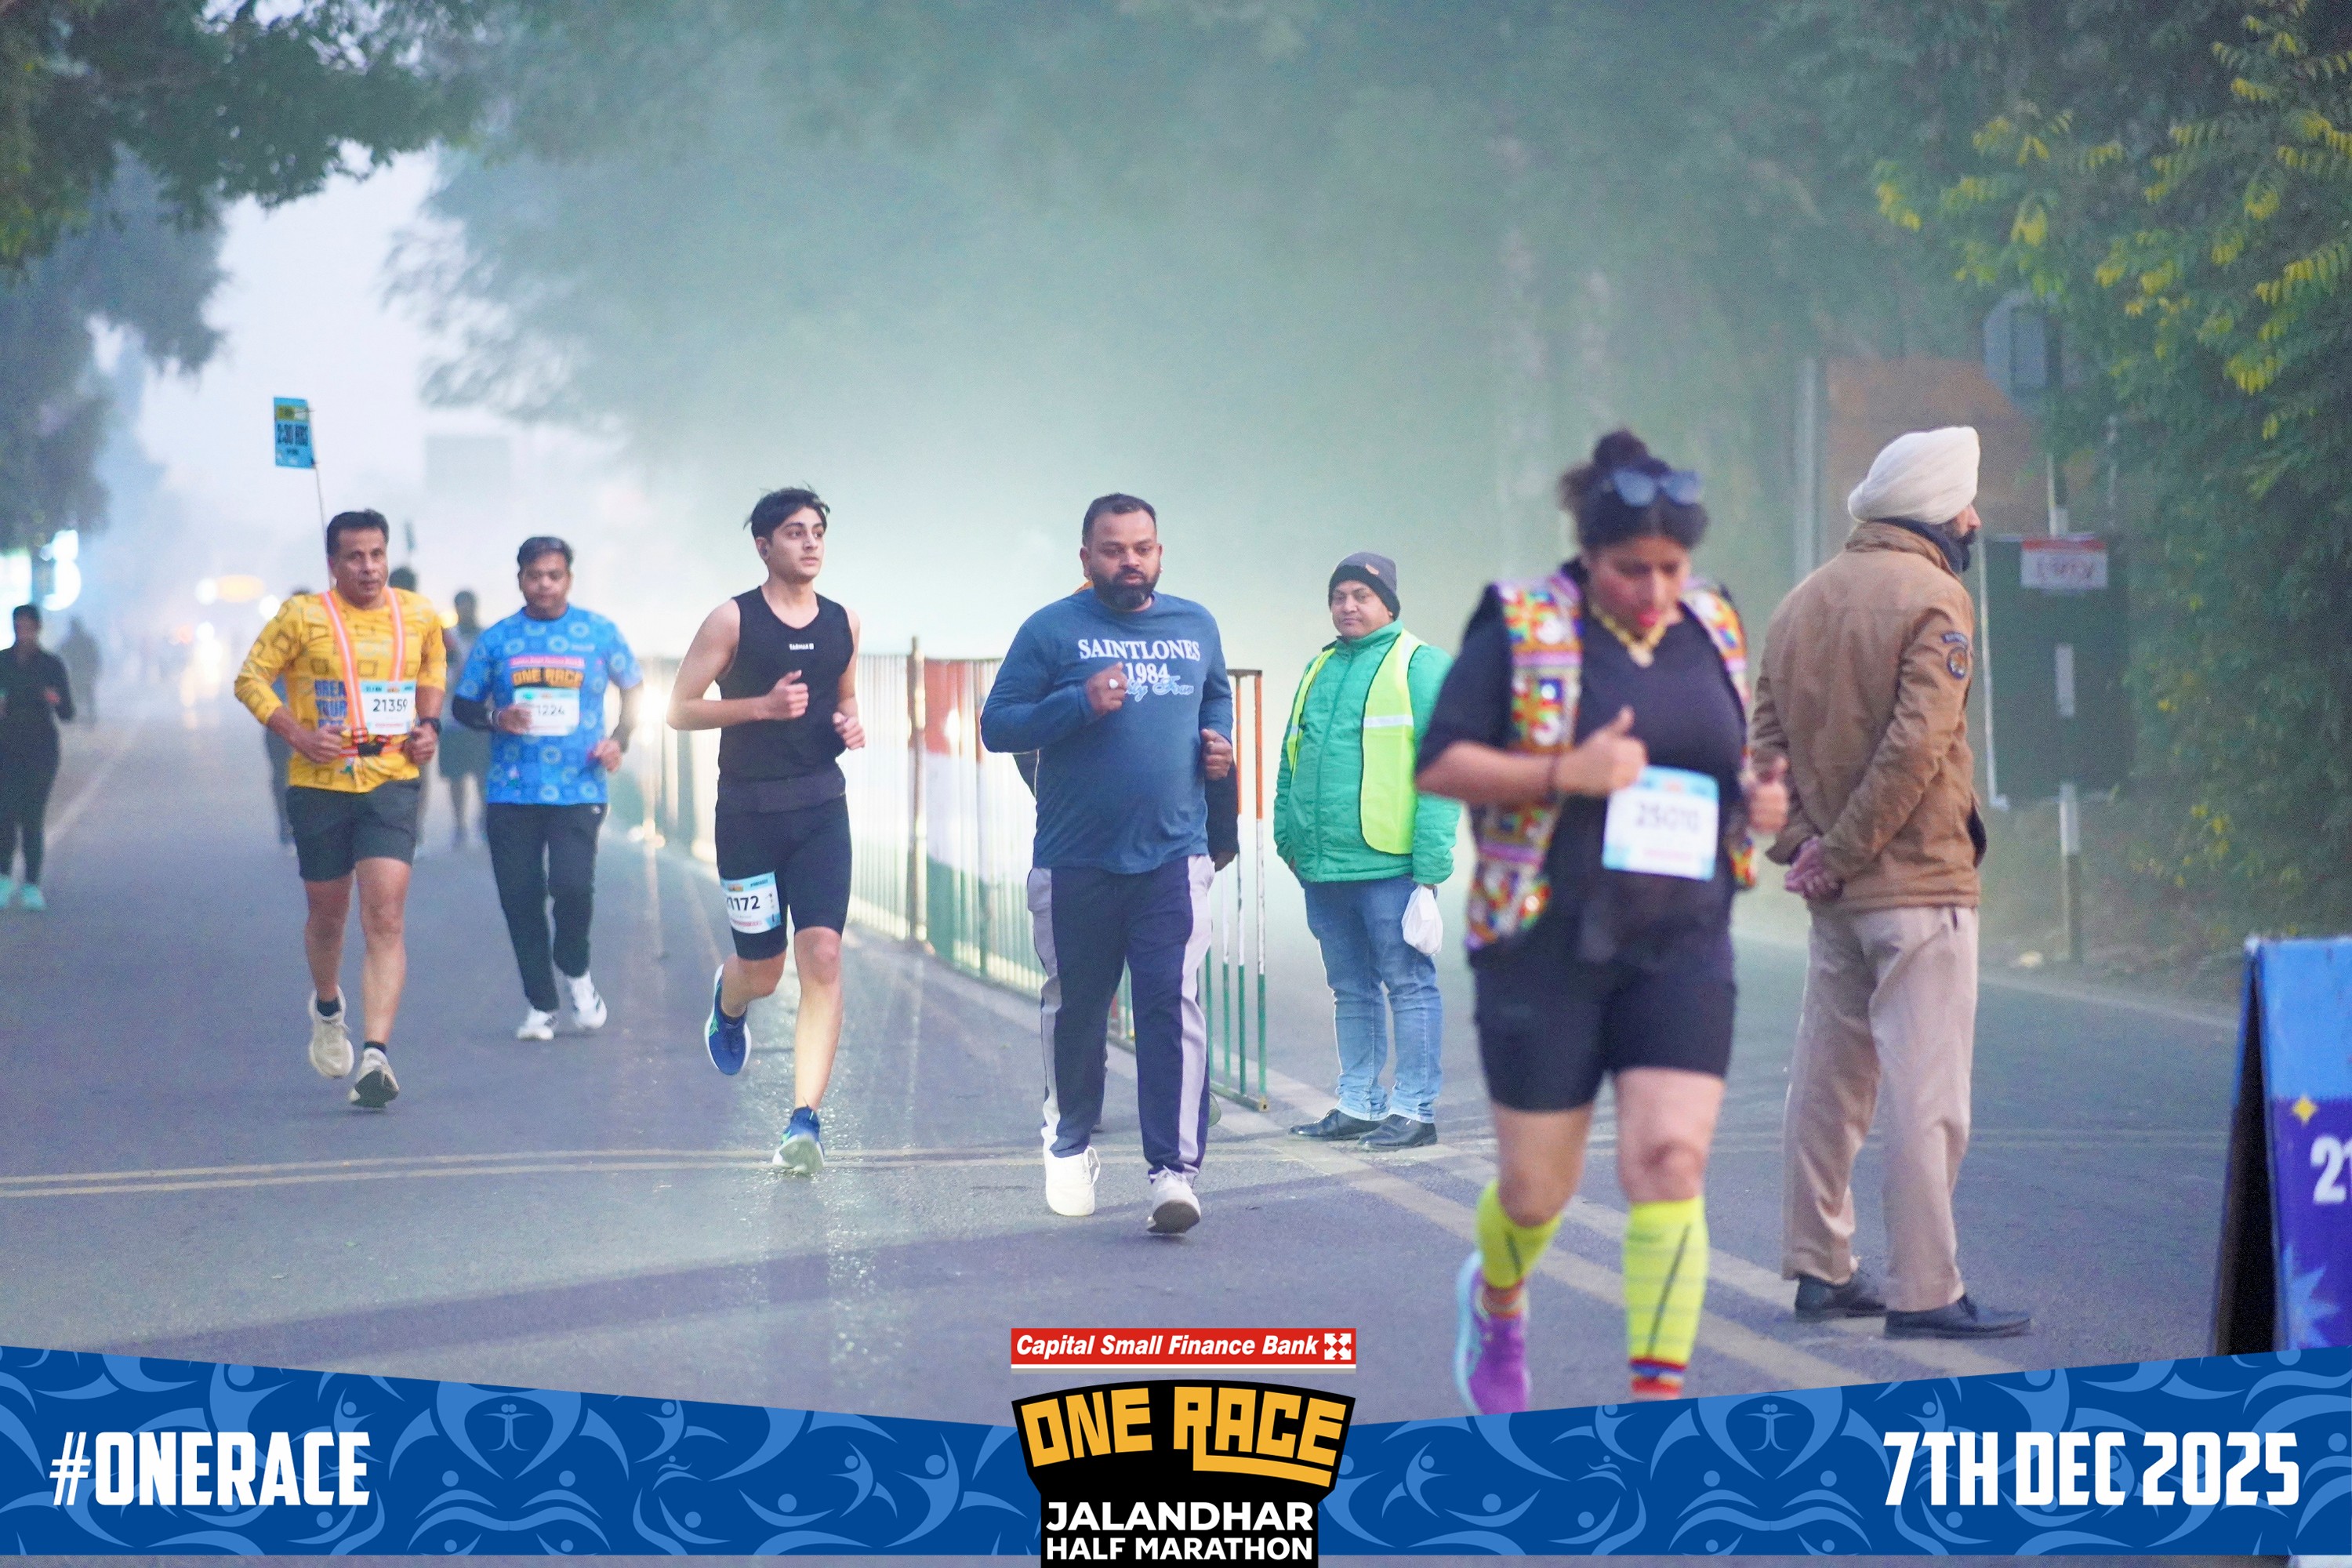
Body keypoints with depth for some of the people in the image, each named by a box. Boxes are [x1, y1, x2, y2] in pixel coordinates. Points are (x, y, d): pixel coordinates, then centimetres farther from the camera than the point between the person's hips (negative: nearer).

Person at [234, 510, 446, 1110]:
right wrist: (297, 734, -14)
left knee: (386, 918, -14)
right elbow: (251, 678, -1)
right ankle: (327, 1007, 46)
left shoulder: (419, 614, 5)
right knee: (328, 914, 14)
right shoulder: (303, 616, -5)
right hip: (319, 785, 0)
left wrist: (428, 724, 7)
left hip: (392, 783, 1)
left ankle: (376, 1055, -20)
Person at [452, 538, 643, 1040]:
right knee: (520, 898, 1)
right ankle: (540, 1006, 15)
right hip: (511, 793, 2)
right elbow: (462, 704, 12)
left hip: (579, 789, -2)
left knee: (572, 885, -17)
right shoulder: (496, 640, 7)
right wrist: (495, 720, -9)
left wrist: (620, 739, 0)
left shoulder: (600, 633, 5)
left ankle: (575, 971, 12)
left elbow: (633, 688, 16)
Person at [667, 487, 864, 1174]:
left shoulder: (842, 624, 9)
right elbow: (680, 710, -4)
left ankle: (805, 1118, -16)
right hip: (748, 813, -3)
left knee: (823, 958, -14)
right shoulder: (733, 620, -4)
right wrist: (763, 706, -17)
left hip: (821, 809, 3)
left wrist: (851, 726, 2)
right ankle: (727, 1001, 46)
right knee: (762, 972, 7)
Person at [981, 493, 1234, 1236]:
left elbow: (1217, 698, 29)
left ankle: (1174, 1170, -16)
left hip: (1173, 859, 1)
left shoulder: (1195, 627, 11)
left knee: (1173, 1007, -12)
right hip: (1075, 862, -1)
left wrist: (1220, 743, 7)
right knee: (1075, 1009, 13)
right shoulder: (1052, 631, -1)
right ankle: (1070, 1145, 34)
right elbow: (997, 724, -4)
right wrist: (1079, 704, -18)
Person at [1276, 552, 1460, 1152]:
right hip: (1324, 869, 7)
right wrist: (1286, 833, 14)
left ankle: (1414, 1108, 2)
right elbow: (1291, 760, 24)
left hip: (1390, 865, -7)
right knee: (1351, 990, 14)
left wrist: (1430, 866, -14)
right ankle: (1358, 1104, 21)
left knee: (1409, 985, -1)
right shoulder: (1320, 671, 16)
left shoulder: (1420, 667, -5)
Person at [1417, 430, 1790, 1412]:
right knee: (1538, 1187, 7)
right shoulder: (1519, 629, -6)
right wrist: (1564, 773, -22)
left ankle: (1659, 1392, -10)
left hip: (1682, 951, 3)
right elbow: (1439, 764, -8)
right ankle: (1496, 1300, 41)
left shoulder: (1715, 632, 9)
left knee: (1671, 1163, -12)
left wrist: (1765, 798, 1)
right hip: (1548, 949, -3)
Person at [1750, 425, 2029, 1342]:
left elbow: (1767, 740, 8)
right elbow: (1917, 743, -19)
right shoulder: (1935, 598, -10)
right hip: (1920, 886, -8)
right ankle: (1925, 1291, -7)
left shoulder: (1802, 603, 13)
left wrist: (1801, 846, 0)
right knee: (1926, 1091, -6)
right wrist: (1839, 853, -13)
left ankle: (1818, 1266, 21)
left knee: (1827, 1079, 14)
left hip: (1838, 896, 8)